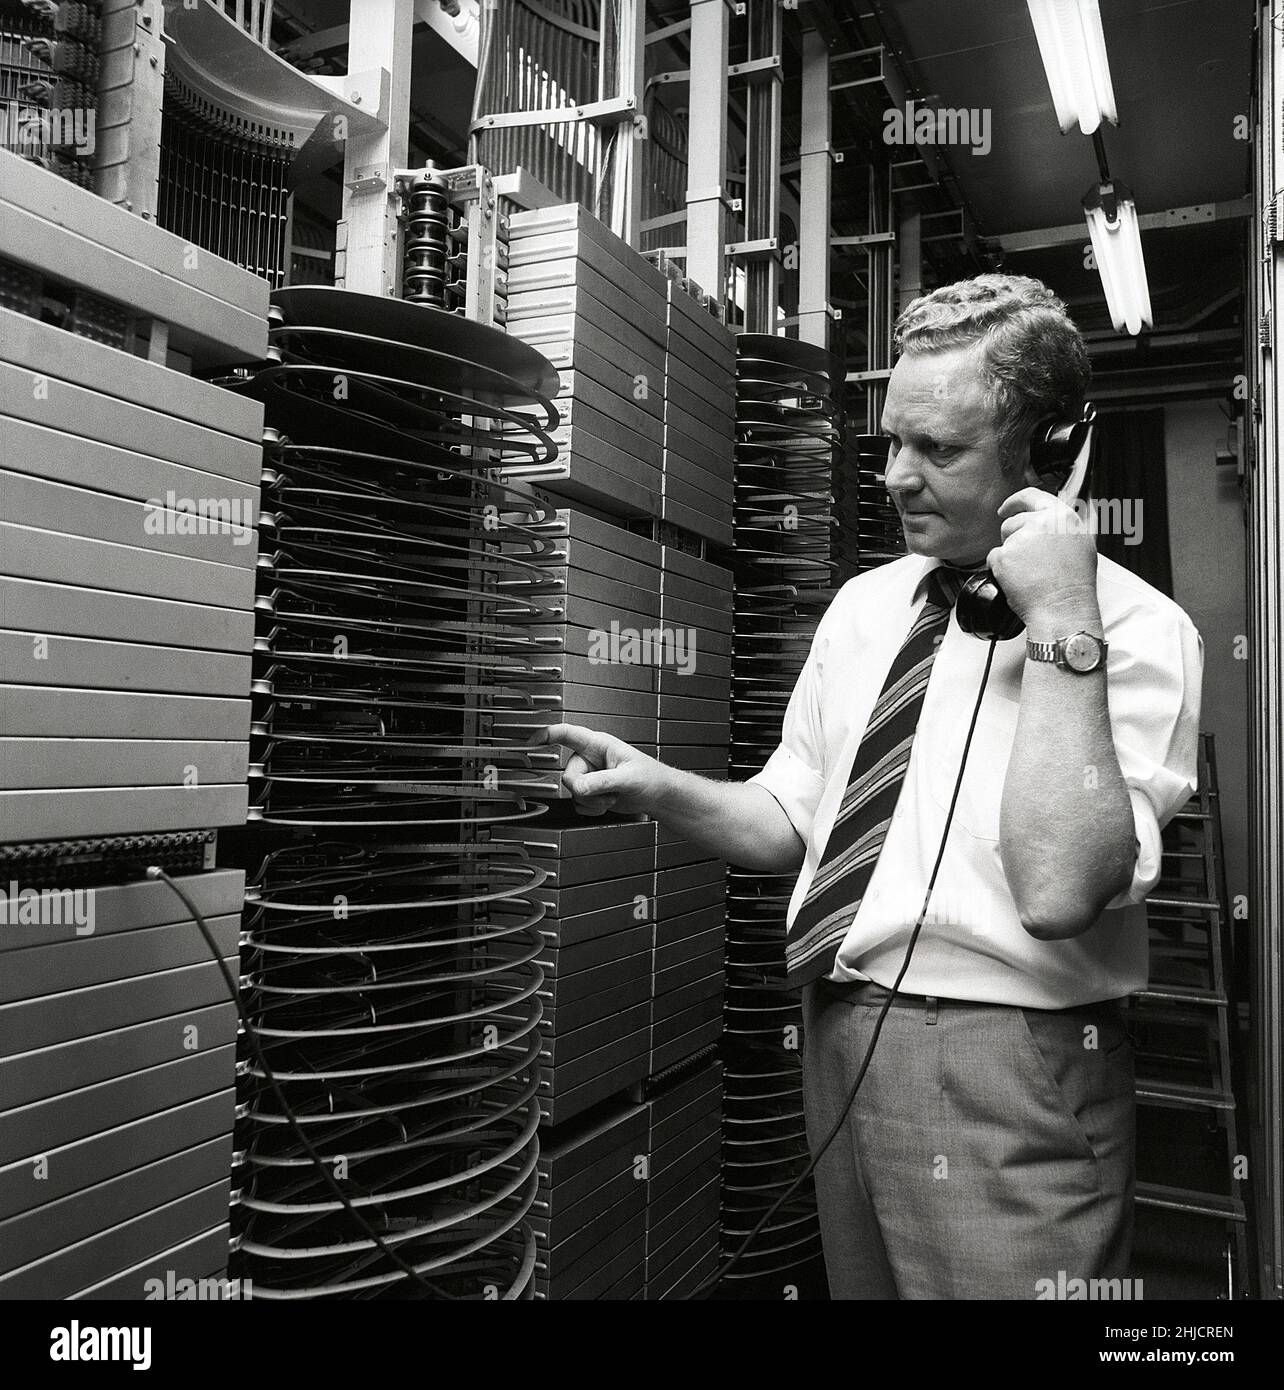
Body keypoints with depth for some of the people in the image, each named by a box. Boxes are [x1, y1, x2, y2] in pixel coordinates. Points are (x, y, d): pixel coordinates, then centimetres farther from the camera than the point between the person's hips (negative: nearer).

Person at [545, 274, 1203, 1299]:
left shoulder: (1138, 630, -13)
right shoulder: (863, 606, 7)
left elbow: (1058, 891, -26)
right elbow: (787, 821, 10)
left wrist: (1062, 628, -26)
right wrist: (659, 787, -7)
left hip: (1002, 1067, -6)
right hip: (839, 1040, 6)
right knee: (859, 1284, 22)